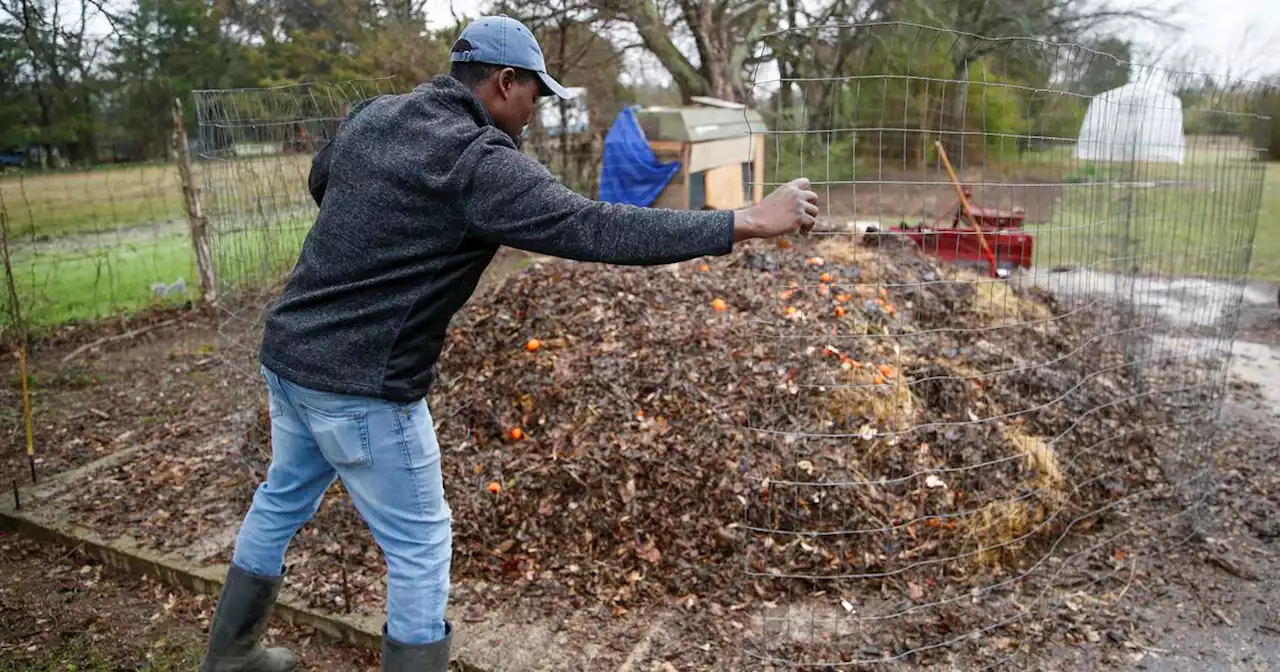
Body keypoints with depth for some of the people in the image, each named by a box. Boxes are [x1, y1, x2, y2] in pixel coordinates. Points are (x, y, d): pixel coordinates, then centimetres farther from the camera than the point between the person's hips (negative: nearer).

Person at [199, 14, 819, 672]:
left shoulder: (371, 114, 6)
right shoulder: (479, 163, -19)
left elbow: (319, 182, 25)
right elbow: (599, 228, -27)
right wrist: (751, 220, -24)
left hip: (289, 351, 9)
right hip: (360, 383, -9)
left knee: (282, 501, 26)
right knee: (420, 542, 7)